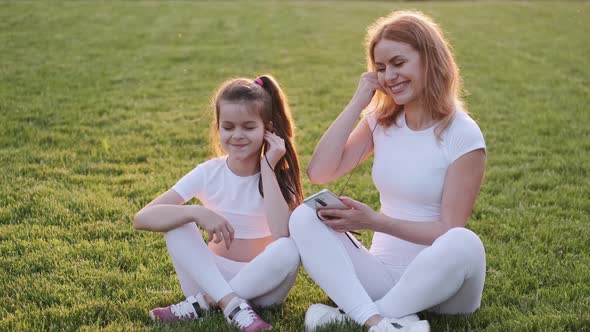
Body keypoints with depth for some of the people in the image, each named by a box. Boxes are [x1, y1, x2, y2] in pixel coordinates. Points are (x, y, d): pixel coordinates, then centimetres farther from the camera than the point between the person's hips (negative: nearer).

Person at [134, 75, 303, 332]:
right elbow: (142, 218, -16)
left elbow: (283, 235, -28)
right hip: (211, 278, 1)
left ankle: (202, 302, -20)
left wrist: (267, 168, -24)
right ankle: (231, 304, -28)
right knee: (177, 220, -21)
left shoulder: (279, 176, -9)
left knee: (289, 250, -32)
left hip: (260, 284, -1)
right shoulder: (208, 173, -8)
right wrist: (197, 212, -32)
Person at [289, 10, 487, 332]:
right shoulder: (381, 121, 6)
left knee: (464, 244, -37)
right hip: (382, 272, 4)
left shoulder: (462, 135, -10)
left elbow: (449, 231, -13)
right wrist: (357, 103, -7)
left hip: (438, 280, -4)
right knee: (304, 218, -18)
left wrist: (374, 222, -22)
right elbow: (319, 172, -6)